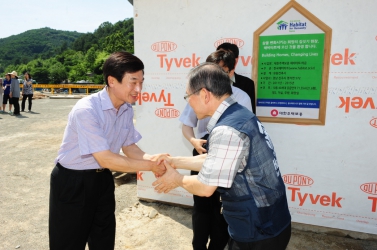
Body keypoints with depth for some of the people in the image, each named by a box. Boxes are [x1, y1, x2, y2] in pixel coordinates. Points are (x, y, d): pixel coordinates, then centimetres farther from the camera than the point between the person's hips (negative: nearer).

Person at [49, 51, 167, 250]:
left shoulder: (127, 110, -4)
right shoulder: (86, 110, -28)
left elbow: (129, 147, 4)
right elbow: (105, 159, -28)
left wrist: (151, 158, -17)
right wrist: (150, 165, -23)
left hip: (102, 179, 7)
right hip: (72, 182, -6)